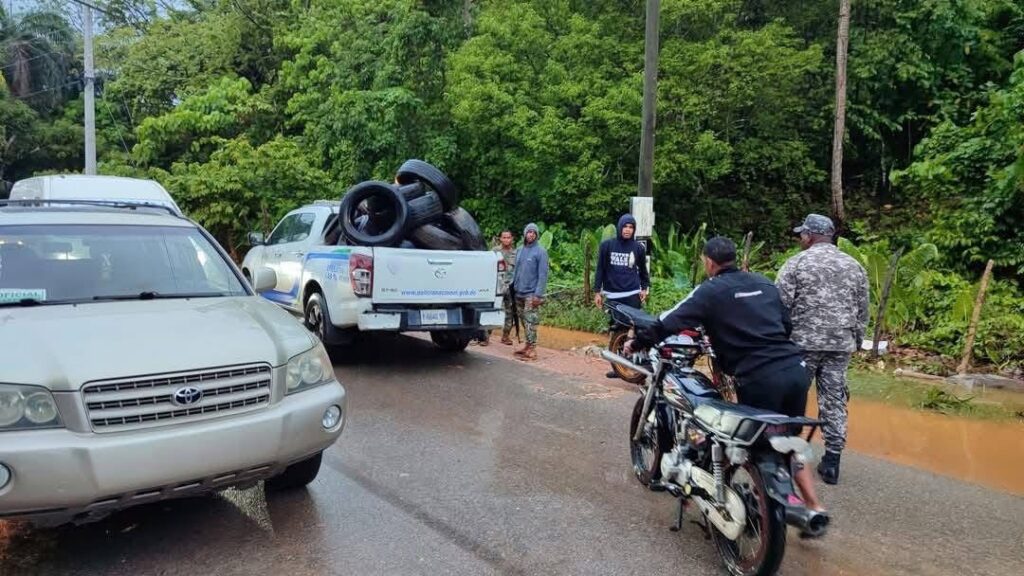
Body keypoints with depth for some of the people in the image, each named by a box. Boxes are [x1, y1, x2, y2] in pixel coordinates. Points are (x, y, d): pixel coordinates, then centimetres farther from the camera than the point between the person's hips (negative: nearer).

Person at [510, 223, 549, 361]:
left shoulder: (540, 251, -9)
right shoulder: (520, 250, 12)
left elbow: (543, 274, -13)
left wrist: (538, 294, -19)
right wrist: (513, 286, 12)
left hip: (531, 294, -6)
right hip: (519, 293, 6)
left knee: (530, 321, -6)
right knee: (524, 321, 12)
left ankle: (532, 349, -2)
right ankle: (527, 344, 22)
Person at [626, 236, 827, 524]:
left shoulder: (710, 291, -1)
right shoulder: (764, 283, 17)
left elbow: (670, 322, -4)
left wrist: (636, 343, 10)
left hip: (760, 379, -7)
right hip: (796, 369, 7)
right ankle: (815, 508, 21)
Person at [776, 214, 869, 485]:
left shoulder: (796, 263, -4)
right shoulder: (854, 266, 10)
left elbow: (780, 305, -8)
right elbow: (862, 311, 13)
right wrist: (856, 341, 23)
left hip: (803, 342, -4)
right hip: (841, 344, 4)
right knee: (834, 400, 7)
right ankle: (832, 461, 11)